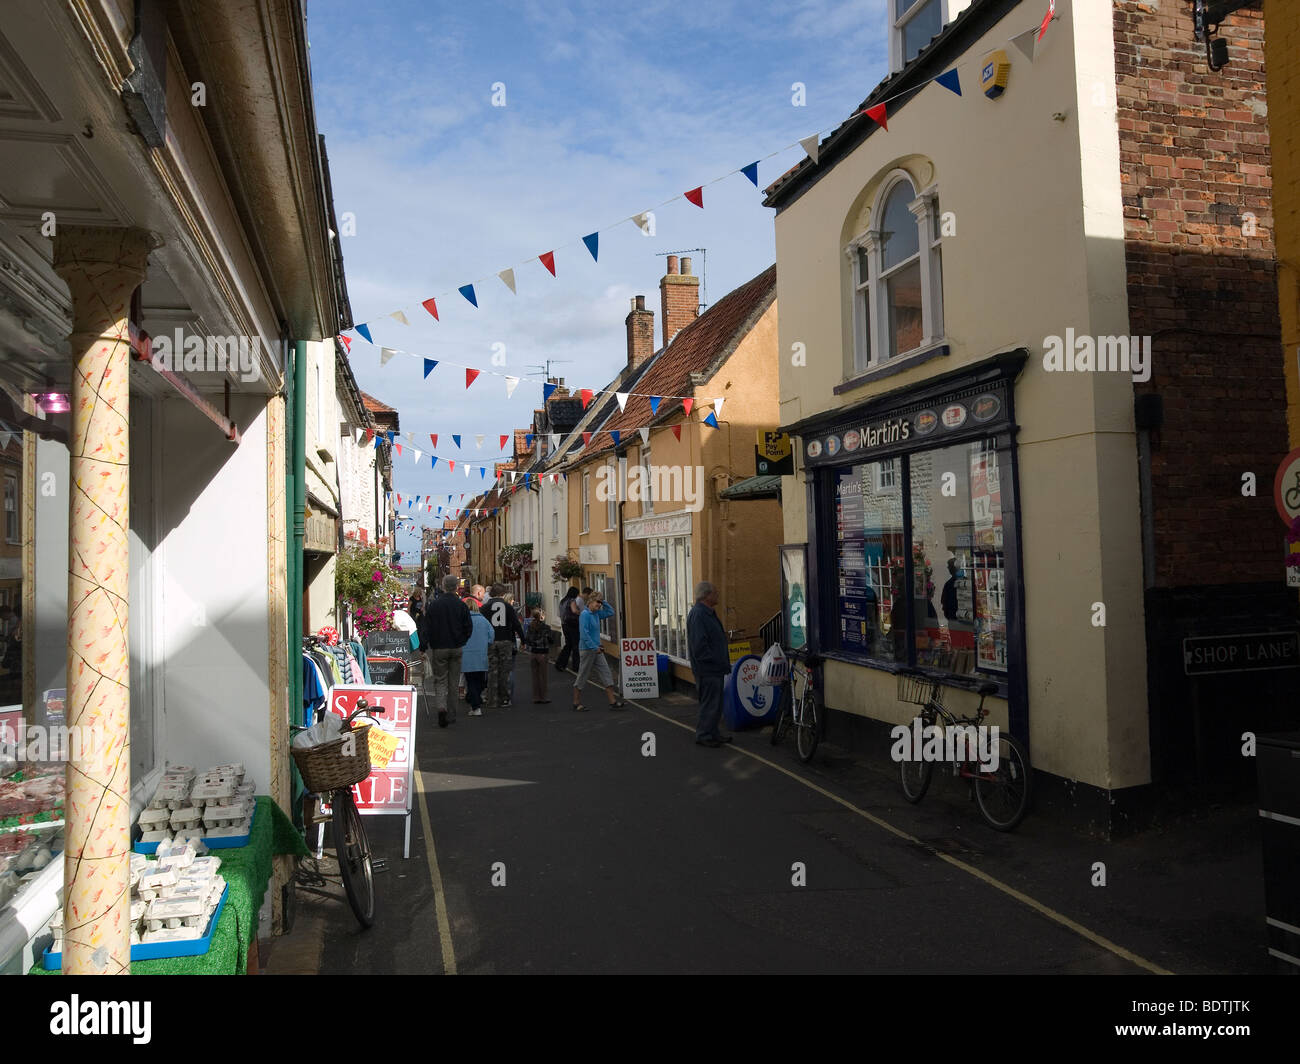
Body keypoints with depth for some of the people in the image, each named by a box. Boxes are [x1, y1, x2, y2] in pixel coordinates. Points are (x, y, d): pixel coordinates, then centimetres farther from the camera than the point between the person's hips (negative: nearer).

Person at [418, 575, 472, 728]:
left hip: (438, 648, -1)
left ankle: (441, 708, -17)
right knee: (453, 681, 11)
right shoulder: (461, 606, -3)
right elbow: (469, 628, 0)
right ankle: (451, 715, 16)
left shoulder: (434, 605, -5)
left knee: (440, 680, 6)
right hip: (456, 649, 1)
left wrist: (423, 647, -1)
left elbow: (426, 628, -6)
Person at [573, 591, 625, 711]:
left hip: (596, 649, 8)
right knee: (582, 677, 3)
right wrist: (594, 647, -21)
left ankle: (613, 702, 5)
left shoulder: (597, 614, 9)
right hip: (587, 650, -8)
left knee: (606, 675, 4)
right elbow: (584, 634, -22)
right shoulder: (585, 614, -16)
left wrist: (603, 602, 7)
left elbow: (611, 612, 20)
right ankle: (576, 704, 14)